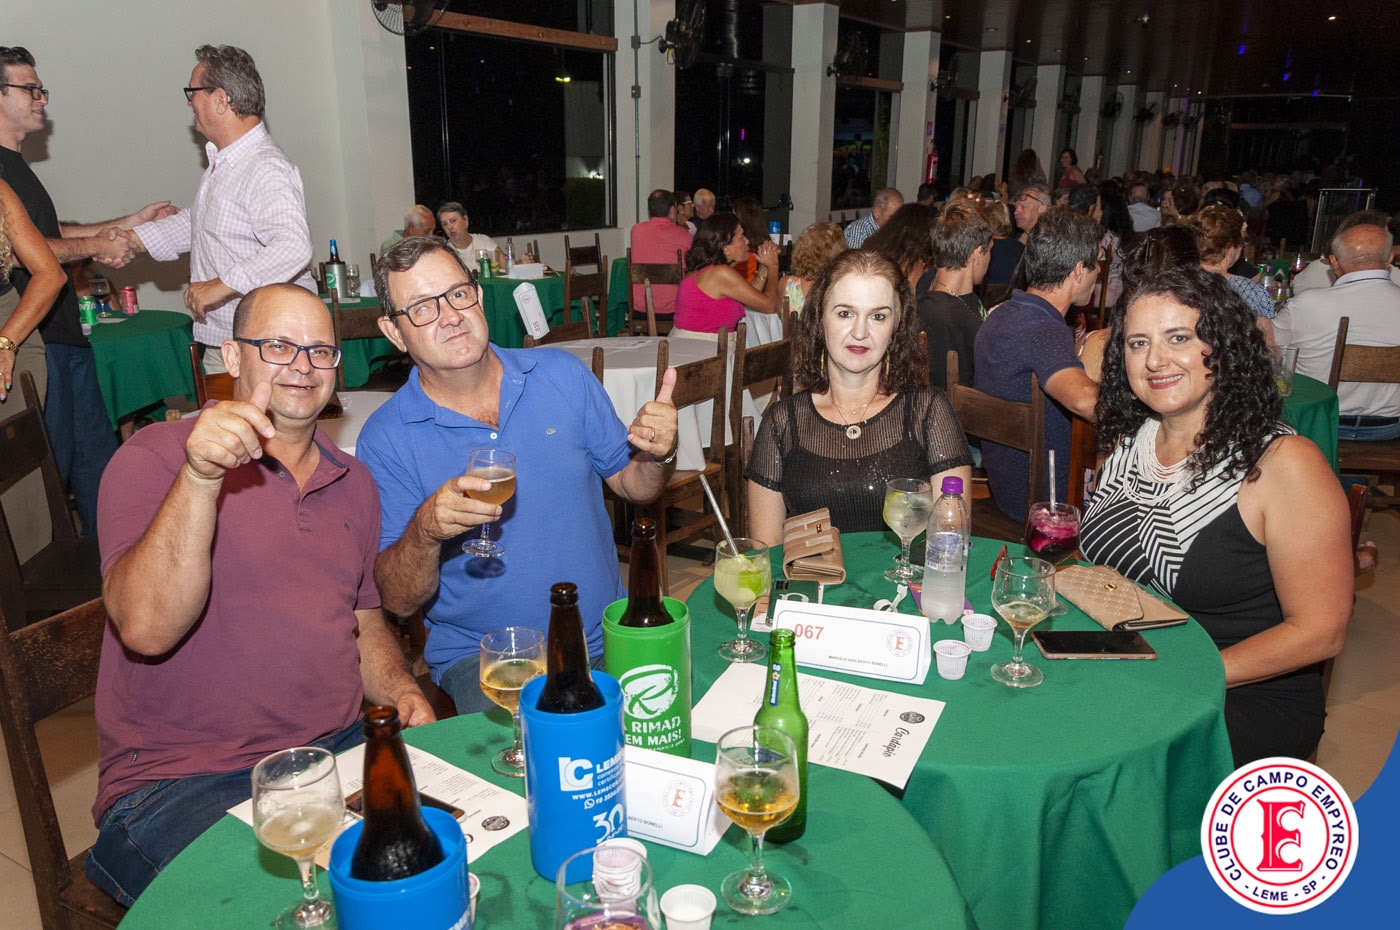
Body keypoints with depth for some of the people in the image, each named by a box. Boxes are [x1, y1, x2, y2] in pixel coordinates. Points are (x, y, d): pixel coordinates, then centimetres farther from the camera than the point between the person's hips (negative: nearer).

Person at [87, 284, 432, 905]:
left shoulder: (354, 482, 13)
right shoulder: (156, 457, -4)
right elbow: (145, 628, -18)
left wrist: (400, 692, 2)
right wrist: (199, 478, -28)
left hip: (339, 754, 6)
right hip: (179, 782, -5)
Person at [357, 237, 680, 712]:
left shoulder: (562, 375, 2)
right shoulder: (385, 440, -5)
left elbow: (632, 486, 11)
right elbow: (397, 601, -5)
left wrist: (657, 455, -12)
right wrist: (425, 531, -25)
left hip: (606, 635, 3)